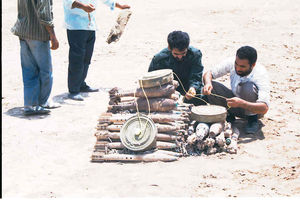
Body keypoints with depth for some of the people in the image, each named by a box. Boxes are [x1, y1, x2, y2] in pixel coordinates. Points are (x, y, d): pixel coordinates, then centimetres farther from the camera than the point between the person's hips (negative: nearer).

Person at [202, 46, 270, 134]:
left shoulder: (261, 74, -29)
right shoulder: (231, 62, -17)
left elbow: (264, 108, -38)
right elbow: (208, 74, -9)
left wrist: (241, 103, -53)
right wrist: (208, 83, -33)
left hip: (253, 109, -4)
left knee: (248, 87, -36)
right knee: (210, 87, -19)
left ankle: (252, 119, -11)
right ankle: (229, 115, 2)